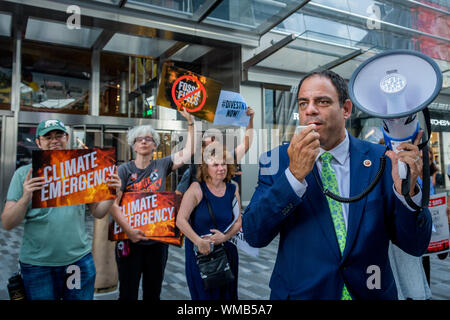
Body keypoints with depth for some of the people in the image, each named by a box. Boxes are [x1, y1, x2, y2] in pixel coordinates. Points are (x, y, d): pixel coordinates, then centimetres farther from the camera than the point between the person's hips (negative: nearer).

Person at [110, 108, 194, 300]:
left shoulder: (162, 166, 4)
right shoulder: (124, 170, -3)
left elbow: (187, 153, -5)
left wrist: (191, 124, -11)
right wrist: (128, 230, -20)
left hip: (158, 240, 2)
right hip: (130, 240, -2)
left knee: (153, 293, 16)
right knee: (128, 293, 9)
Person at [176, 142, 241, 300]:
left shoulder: (233, 190, 2)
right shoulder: (197, 188, -11)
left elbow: (238, 221, 7)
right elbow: (180, 220, -15)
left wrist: (225, 236, -10)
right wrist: (199, 242, -22)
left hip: (226, 250, 4)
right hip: (199, 251, -4)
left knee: (227, 294, 14)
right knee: (203, 294, 5)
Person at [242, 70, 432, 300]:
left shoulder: (381, 159, -8)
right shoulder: (278, 160, -9)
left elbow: (415, 246, -7)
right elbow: (253, 235, -18)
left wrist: (407, 190, -25)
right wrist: (294, 174, -27)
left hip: (370, 292, 1)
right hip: (299, 291, -1)